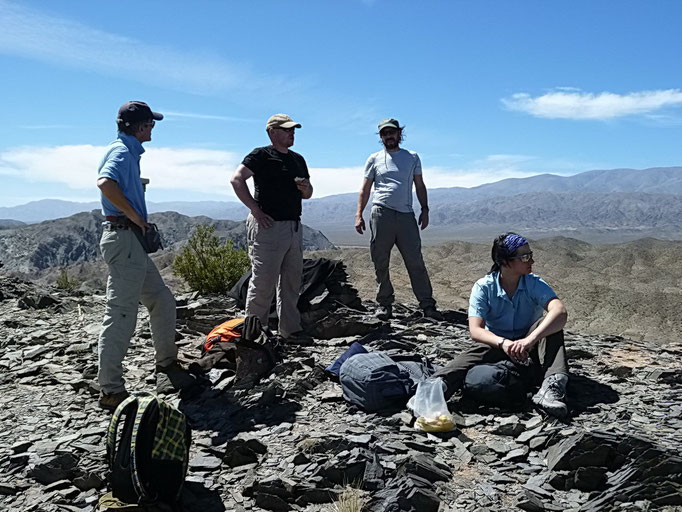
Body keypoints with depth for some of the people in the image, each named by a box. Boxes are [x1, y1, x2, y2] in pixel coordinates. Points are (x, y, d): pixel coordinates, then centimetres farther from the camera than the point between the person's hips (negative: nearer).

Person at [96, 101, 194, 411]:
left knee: (162, 301, 16)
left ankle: (166, 365, 29)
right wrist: (135, 216, -22)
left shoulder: (129, 151, 20)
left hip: (134, 242, 11)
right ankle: (110, 390, -3)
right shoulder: (121, 151, -11)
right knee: (121, 314, -9)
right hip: (123, 237, -11)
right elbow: (105, 183, -32)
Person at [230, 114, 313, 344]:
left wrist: (305, 188, 2)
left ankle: (290, 329, 22)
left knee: (292, 282, 12)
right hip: (269, 226, -8)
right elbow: (236, 179, -15)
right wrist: (255, 209, -17)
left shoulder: (298, 159, 19)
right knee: (264, 282, -4)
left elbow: (307, 195, 26)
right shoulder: (261, 155, -4)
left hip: (294, 227, 8)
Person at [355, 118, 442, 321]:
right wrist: (359, 215, 2)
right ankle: (385, 304, 11)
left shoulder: (412, 157, 17)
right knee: (380, 262, 1)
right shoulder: (374, 159, 13)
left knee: (415, 261, -3)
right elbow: (365, 189, 11)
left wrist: (425, 209, 5)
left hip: (406, 214, 0)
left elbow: (420, 186, 17)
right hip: (381, 213, 0)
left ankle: (427, 304, 0)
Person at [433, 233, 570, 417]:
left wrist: (530, 339, -48)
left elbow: (560, 312, -32)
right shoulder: (483, 287, -13)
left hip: (528, 346, 1)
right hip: (496, 344, -1)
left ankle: (552, 386, -44)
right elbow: (475, 330, -22)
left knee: (548, 324, -28)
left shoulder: (535, 284, -13)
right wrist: (503, 343, -43)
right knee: (472, 356, -34)